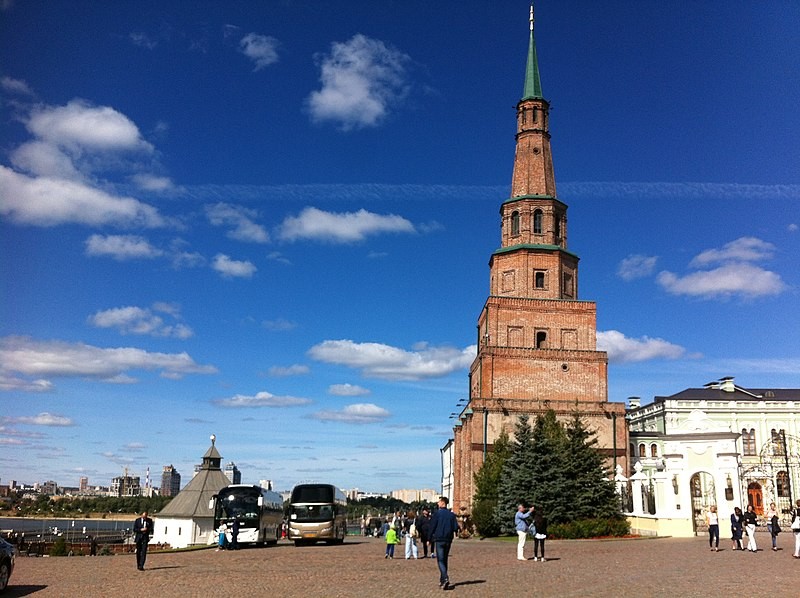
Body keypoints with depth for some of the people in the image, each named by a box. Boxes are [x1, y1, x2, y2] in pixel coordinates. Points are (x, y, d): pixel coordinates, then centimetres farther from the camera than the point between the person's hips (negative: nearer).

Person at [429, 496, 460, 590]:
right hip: (448, 540, 5)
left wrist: (429, 539, 0)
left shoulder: (437, 513, -7)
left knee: (440, 560, -5)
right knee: (445, 560, 15)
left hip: (439, 540, -5)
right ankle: (442, 581, 19)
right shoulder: (451, 514, 5)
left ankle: (445, 578, -25)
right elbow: (456, 527, 2)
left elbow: (432, 526, -7)